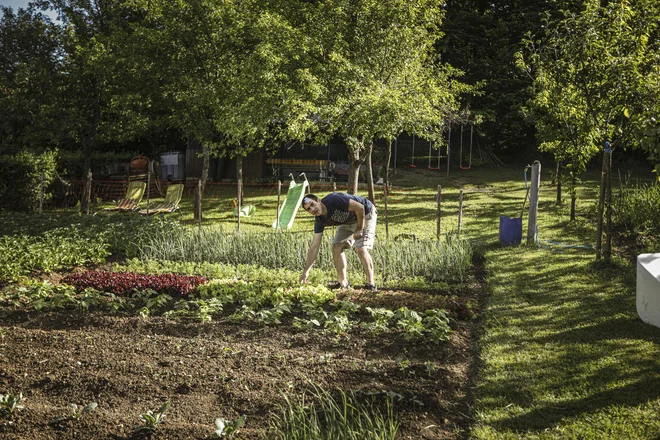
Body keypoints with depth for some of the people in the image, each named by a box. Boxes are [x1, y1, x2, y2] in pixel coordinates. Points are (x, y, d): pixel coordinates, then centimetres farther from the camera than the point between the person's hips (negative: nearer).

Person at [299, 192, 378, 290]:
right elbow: (314, 247, -10)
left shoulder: (333, 200, -33)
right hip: (349, 221, 7)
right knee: (336, 246, -6)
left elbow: (360, 207, -30)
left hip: (366, 214, -7)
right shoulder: (320, 221, -12)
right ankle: (343, 283, 2)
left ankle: (371, 284, -11)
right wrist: (306, 271, -13)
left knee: (361, 248, -20)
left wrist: (359, 229, -22)